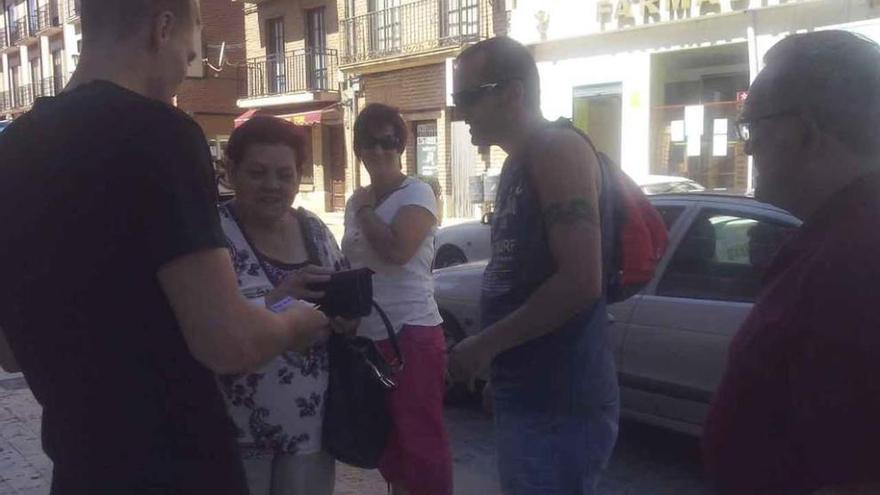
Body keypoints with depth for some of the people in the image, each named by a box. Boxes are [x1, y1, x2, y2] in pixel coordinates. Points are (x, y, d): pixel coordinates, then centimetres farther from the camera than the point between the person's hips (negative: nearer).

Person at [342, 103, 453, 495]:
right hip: (366, 337, 7)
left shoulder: (417, 193, -8)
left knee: (421, 440, -3)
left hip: (411, 334, -7)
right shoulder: (356, 201, 13)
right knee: (384, 437, 15)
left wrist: (365, 209, -10)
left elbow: (397, 249, -25)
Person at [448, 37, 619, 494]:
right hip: (525, 393, 9)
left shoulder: (558, 149, -15)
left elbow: (580, 282, -24)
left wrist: (483, 344, -17)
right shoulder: (518, 164, 16)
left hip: (559, 402, -9)